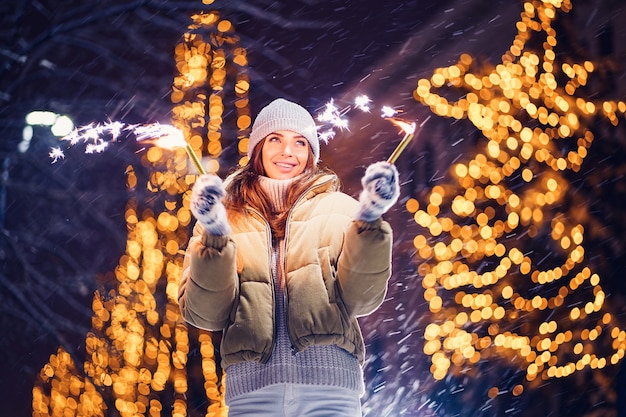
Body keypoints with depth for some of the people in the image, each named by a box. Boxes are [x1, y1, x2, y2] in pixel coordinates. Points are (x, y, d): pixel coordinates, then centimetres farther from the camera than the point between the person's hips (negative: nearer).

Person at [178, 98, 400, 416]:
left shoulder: (339, 208, 12)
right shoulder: (226, 215, 13)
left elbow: (362, 299, 2)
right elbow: (204, 314, 4)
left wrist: (368, 223, -11)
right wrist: (214, 236, -9)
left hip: (330, 381, 0)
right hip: (252, 383, 1)